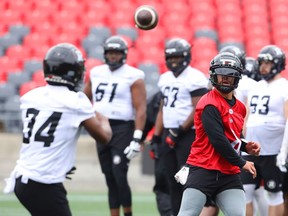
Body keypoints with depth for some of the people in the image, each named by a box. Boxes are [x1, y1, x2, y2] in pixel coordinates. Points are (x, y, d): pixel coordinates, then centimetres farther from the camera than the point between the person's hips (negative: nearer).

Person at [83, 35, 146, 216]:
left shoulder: (133, 77, -6)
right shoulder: (96, 73, 11)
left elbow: (141, 109, -11)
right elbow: (85, 98, 26)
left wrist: (137, 138, -19)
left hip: (122, 129, -6)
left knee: (119, 177, -13)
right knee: (110, 179, 8)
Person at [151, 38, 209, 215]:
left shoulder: (194, 79, -10)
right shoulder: (166, 78, 15)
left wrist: (179, 131, -17)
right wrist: (156, 136, 14)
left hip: (188, 134, -8)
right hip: (169, 134, 8)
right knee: (173, 182, 9)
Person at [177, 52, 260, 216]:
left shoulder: (239, 107, 16)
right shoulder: (210, 104, -11)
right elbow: (218, 140, -16)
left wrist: (246, 146, 7)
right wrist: (241, 163, -10)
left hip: (229, 175, 7)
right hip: (204, 170, -7)